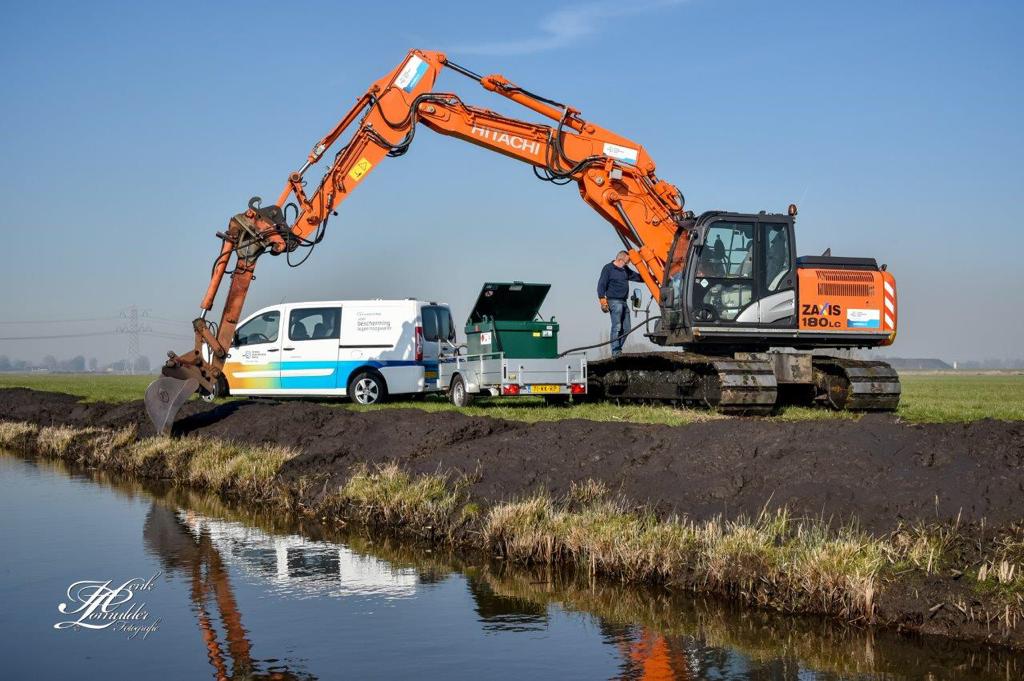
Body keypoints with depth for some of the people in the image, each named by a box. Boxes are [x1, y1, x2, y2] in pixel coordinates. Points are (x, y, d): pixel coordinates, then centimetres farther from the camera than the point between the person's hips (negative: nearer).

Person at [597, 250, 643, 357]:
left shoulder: (625, 270, 18)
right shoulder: (608, 269, -4)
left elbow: (637, 277, 27)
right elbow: (601, 285, -8)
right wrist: (603, 301, -16)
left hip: (623, 302, 8)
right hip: (614, 301, -8)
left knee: (625, 328, 7)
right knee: (617, 327, -12)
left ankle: (618, 349, 15)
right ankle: (615, 351, -12)